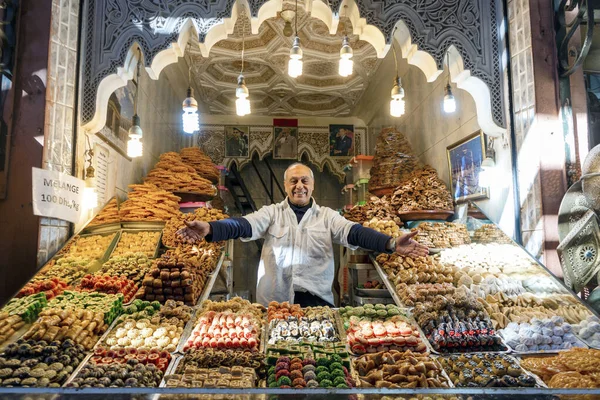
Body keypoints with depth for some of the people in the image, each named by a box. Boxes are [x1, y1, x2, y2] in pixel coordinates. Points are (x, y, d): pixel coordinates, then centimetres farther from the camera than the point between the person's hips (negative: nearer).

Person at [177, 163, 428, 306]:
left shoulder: (327, 216, 8)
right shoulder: (271, 213, 7)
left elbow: (354, 233, -6)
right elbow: (243, 225, -8)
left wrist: (391, 244, -23)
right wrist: (210, 230, -28)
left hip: (316, 300, 0)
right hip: (274, 301, 0)